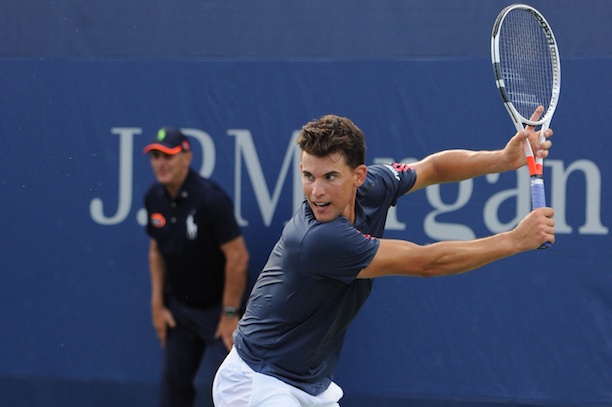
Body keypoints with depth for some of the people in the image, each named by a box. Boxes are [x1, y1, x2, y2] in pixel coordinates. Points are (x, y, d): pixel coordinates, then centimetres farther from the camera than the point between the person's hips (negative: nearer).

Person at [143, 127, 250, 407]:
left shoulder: (210, 199, -22)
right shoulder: (154, 198, 0)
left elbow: (238, 257, -21)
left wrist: (229, 314, -17)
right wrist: (158, 305, 9)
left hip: (217, 309, -7)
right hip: (179, 308, 7)